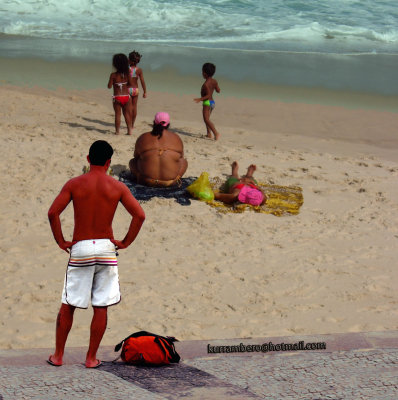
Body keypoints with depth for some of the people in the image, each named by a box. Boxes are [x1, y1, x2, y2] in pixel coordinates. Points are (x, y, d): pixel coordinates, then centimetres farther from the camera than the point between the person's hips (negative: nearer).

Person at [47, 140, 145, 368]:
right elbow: (140, 215, -8)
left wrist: (61, 242, -1)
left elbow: (53, 213, -11)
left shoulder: (74, 184, -2)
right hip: (106, 248, 0)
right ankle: (91, 358, 10)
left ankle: (58, 356, 16)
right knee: (101, 307, 7)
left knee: (68, 305, 11)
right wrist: (126, 242, 1)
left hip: (80, 248, 0)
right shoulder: (117, 187, -1)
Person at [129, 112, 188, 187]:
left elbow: (136, 156, 13)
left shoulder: (142, 138, 0)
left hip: (147, 181, 1)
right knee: (184, 161, 27)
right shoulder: (176, 138, 2)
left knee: (132, 161, 27)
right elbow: (181, 157, 14)